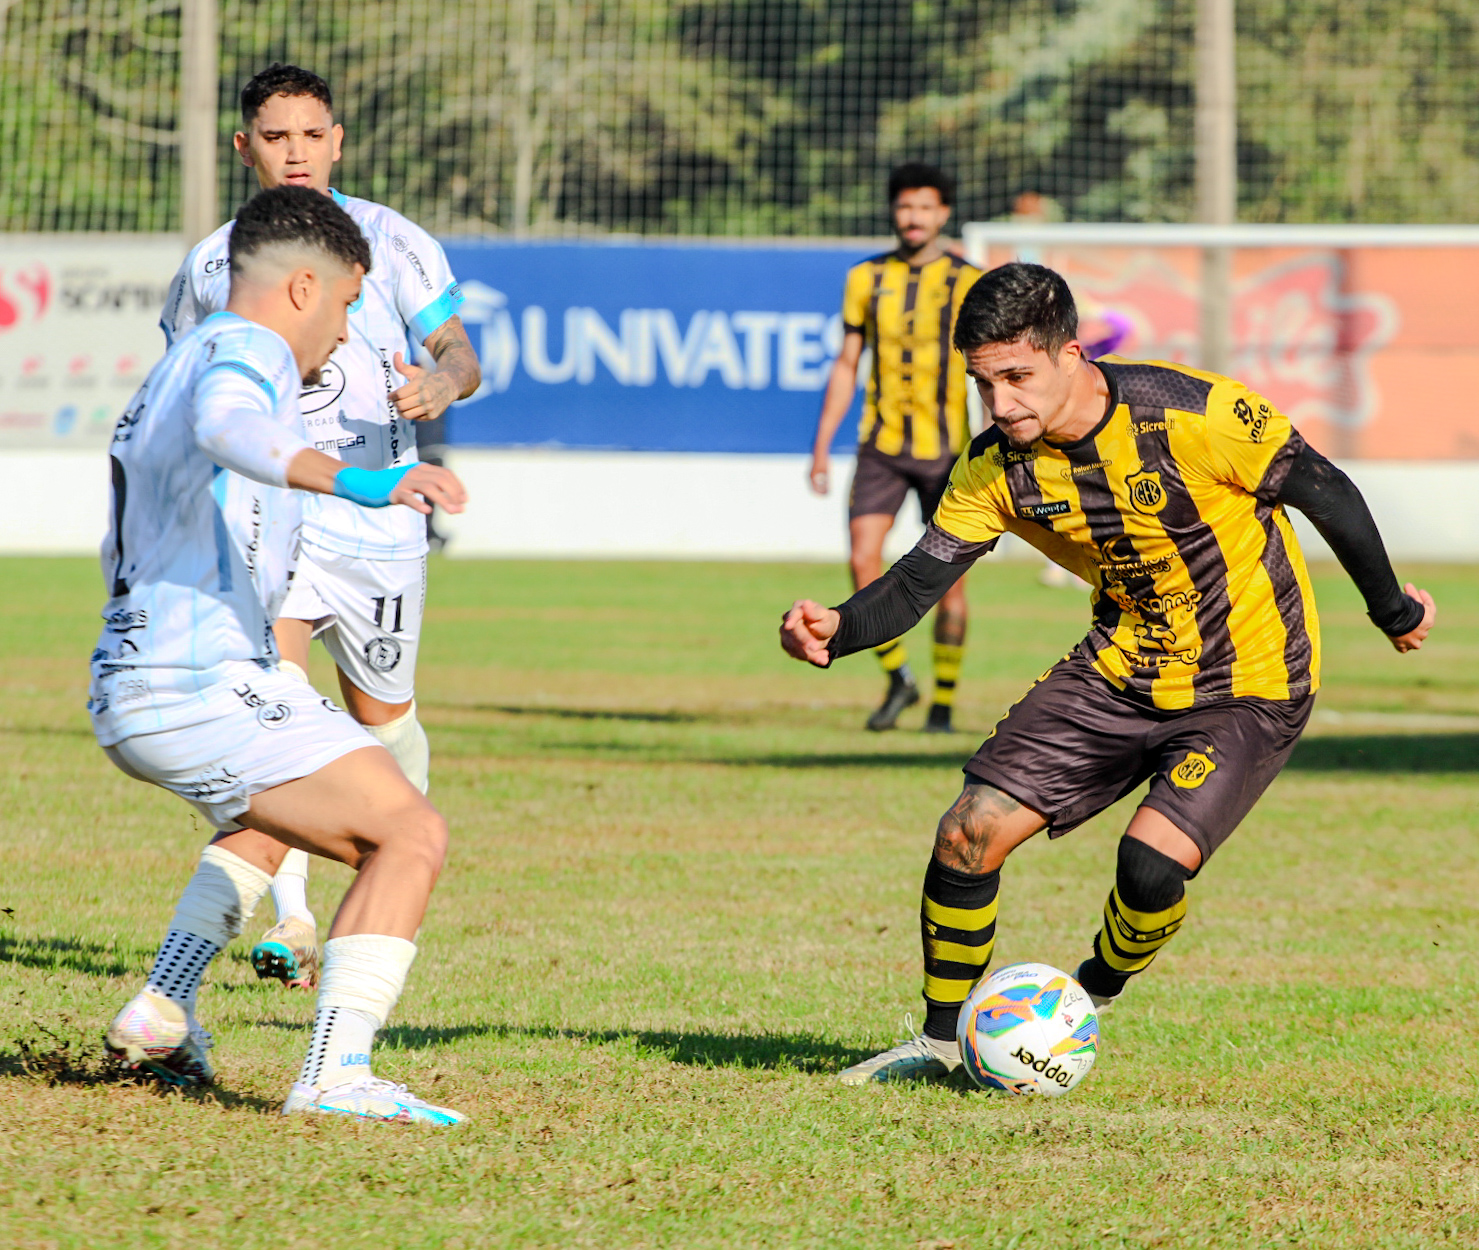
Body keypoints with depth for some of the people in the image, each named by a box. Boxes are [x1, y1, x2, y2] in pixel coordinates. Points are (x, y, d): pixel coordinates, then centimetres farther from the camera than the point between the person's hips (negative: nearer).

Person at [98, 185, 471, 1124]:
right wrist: (352, 480, -47)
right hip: (202, 685, -10)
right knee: (412, 835, -15)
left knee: (275, 815, 37)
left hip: (126, 689, 10)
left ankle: (159, 1015, 26)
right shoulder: (243, 348, -6)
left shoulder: (172, 371, 25)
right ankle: (335, 1074, -27)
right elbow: (226, 427, -32)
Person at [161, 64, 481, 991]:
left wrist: (442, 384, -31)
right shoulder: (214, 266, 4)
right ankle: (291, 919, -27)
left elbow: (460, 352, -7)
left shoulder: (393, 244, -2)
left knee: (383, 715, 11)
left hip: (379, 515, 0)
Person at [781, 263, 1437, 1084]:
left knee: (1152, 862, -24)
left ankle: (1091, 998, 9)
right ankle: (942, 1039, 13)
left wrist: (1391, 609, -3)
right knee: (970, 831, -8)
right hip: (1119, 671, 5)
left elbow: (1322, 490, -14)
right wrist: (837, 631, -30)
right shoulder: (997, 464, -10)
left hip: (1250, 686, -5)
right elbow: (920, 579, -9)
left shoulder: (1189, 414, -26)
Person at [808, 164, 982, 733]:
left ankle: (944, 702, 13)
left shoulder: (968, 282, -3)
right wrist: (822, 446, 7)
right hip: (881, 446, 2)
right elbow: (846, 366, 11)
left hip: (946, 450, -2)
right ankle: (897, 679, 7)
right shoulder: (866, 279, 5)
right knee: (863, 561, -12)